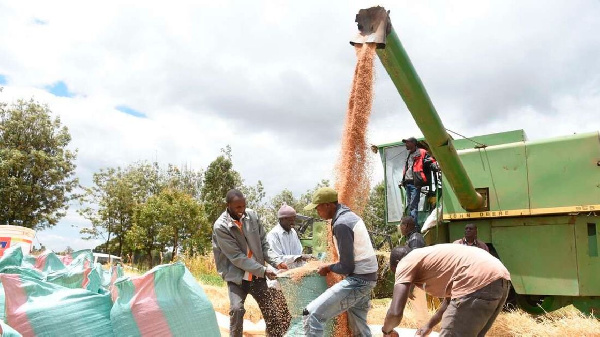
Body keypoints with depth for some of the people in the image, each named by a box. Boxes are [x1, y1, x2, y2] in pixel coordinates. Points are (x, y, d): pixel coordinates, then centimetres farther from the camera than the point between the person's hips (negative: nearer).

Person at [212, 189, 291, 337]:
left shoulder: (252, 215, -6)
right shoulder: (220, 227, -18)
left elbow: (264, 243, 1)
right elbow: (236, 257, -20)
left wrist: (276, 262, -16)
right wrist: (263, 270, -22)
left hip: (257, 274, 4)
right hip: (237, 276, -4)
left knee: (271, 309, 6)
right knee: (237, 309, -20)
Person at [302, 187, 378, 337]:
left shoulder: (341, 224, -19)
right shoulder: (350, 215, 10)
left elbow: (347, 267, -18)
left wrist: (328, 268, -1)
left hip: (358, 280, -10)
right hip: (366, 277, 10)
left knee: (312, 315, -15)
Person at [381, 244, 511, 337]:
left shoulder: (405, 263, 7)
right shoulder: (431, 258, 32)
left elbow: (395, 313, -4)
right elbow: (450, 296, 41)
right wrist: (429, 325, 48)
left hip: (478, 283, -10)